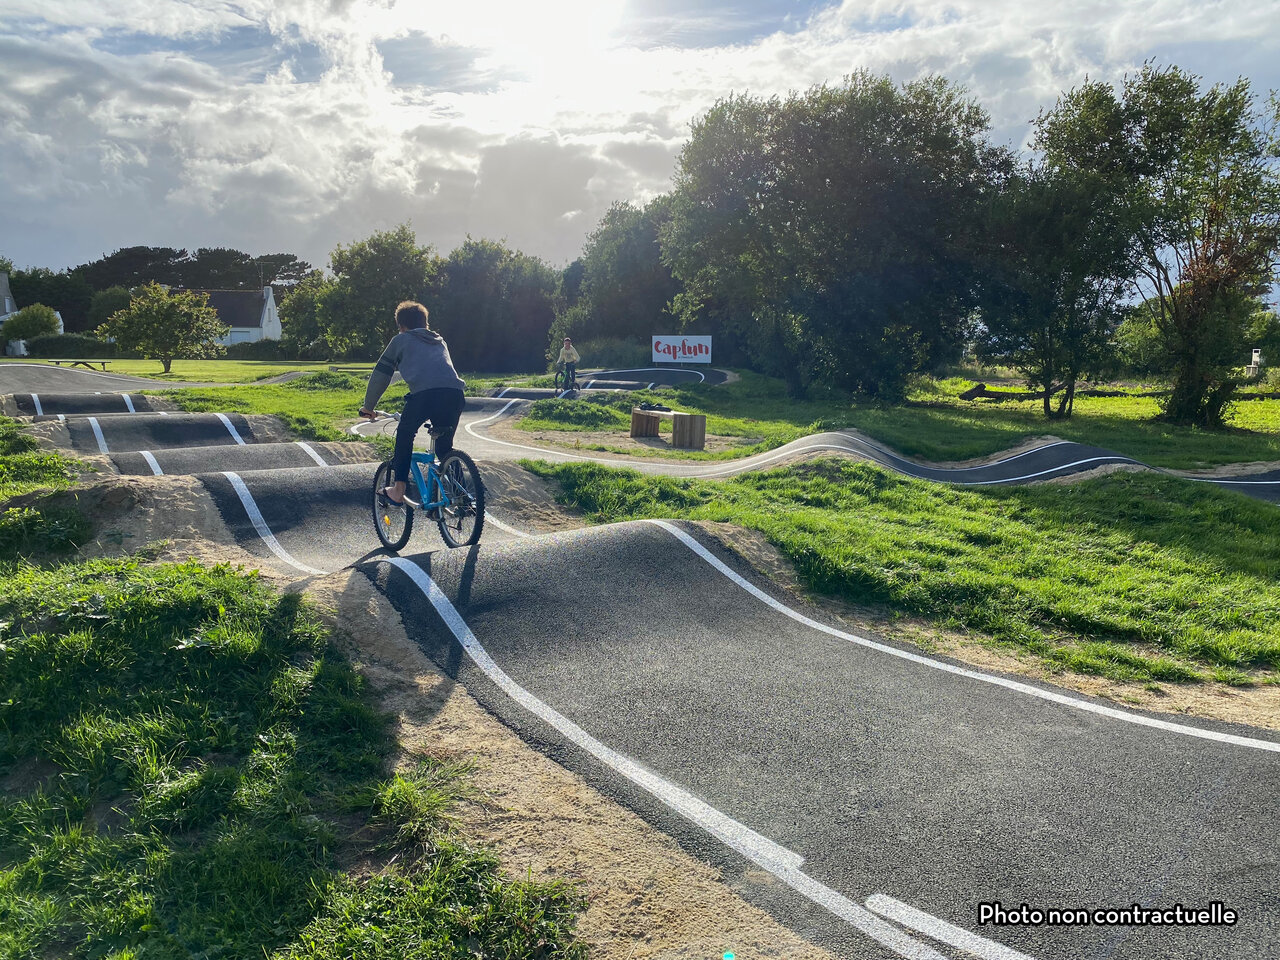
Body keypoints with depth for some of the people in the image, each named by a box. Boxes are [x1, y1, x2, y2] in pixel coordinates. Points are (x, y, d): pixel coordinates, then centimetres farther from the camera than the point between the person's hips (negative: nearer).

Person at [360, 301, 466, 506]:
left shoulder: (401, 340, 23)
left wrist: (368, 406, 35)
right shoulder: (440, 341, 36)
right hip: (455, 394, 4)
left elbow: (380, 375, 24)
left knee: (404, 435, 20)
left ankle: (398, 490, 16)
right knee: (444, 445, 21)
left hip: (424, 393, -4)